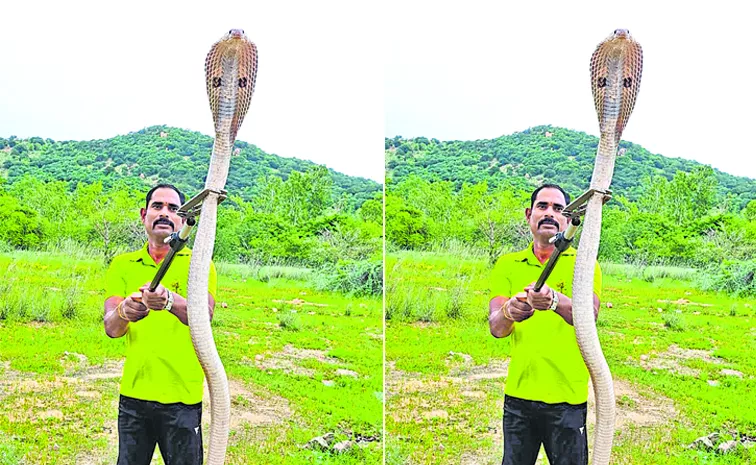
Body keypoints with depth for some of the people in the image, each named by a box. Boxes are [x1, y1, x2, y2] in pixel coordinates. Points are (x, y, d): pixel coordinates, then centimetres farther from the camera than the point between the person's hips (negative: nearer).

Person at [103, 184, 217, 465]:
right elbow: (111, 328, -9)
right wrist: (124, 311, -33)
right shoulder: (122, 265, 5)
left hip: (182, 397, -2)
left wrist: (170, 300, -43)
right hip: (133, 394, 3)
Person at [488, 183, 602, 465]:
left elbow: (589, 315, -20)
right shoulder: (507, 265, 5)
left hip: (567, 397, -2)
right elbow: (496, 327, -8)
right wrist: (509, 311, -33)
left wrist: (554, 300, -42)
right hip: (518, 394, 2)